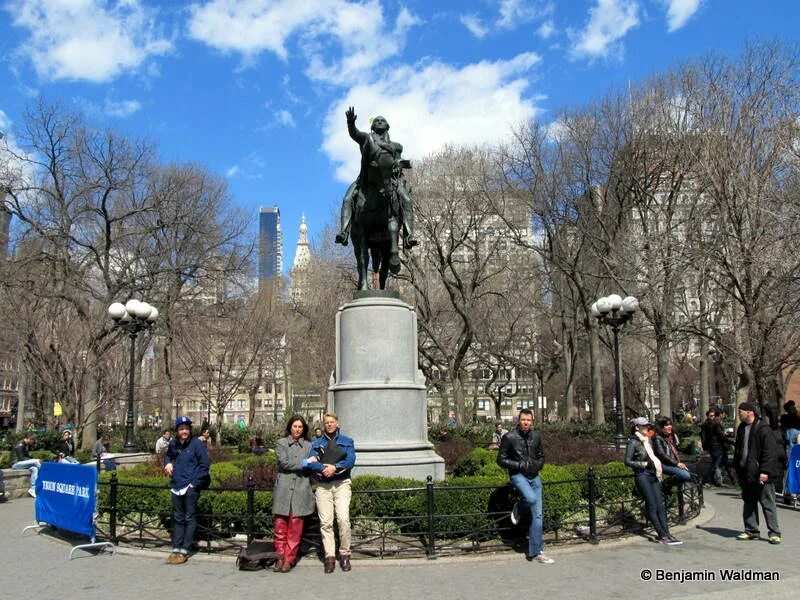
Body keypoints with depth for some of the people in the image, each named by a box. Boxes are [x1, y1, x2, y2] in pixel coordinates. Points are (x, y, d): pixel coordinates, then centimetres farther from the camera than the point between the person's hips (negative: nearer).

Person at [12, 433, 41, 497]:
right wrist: (35, 460, -17)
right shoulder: (20, 445, -15)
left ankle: (32, 489, -22)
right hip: (16, 463, -8)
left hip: (22, 463, 8)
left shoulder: (27, 445, 13)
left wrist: (35, 459, -3)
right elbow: (21, 458, -20)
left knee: (34, 469, -20)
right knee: (35, 462, -25)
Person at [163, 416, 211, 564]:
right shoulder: (173, 444, 7)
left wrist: (195, 483, -12)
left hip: (191, 487, -6)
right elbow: (168, 456, 29)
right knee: (177, 519, 12)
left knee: (189, 519, 0)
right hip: (176, 487, 6)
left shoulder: (196, 444, -8)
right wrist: (167, 463, 6)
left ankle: (184, 551, 4)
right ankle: (175, 549, 18)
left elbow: (205, 465, -9)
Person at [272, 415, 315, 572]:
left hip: (301, 489, 1)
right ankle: (280, 558, 9)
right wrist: (303, 463, -6)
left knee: (295, 527, -1)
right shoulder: (281, 443, 10)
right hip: (283, 489, -1)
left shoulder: (308, 446, 17)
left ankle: (289, 560, 6)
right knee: (281, 525, -1)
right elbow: (284, 462, -4)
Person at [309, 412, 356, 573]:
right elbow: (311, 462, 2)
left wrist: (335, 467, -15)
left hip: (341, 483, -1)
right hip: (322, 485, 1)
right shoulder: (316, 443, 17)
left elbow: (351, 460, 0)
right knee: (325, 521, -6)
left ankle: (345, 554, -2)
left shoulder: (347, 441, 15)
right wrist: (324, 469, -16)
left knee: (343, 518, -14)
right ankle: (330, 556, -1)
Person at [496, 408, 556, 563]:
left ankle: (536, 552, 10)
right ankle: (518, 508, 1)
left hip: (534, 477, 5)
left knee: (538, 516, 1)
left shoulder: (536, 436, 5)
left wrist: (538, 464, -4)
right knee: (531, 498, -34)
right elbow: (501, 460, -6)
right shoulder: (509, 437, -9)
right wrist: (520, 465, -16)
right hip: (518, 475, -4)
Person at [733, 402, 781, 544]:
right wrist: (737, 468, 19)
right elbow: (737, 450, 21)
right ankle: (751, 531, 21)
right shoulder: (741, 428, 12)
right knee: (748, 504, 13)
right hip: (746, 474, 8)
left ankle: (774, 533, 7)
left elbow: (770, 452, -16)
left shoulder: (763, 429, -12)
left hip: (761, 474, -8)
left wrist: (765, 471, -21)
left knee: (768, 504, 0)